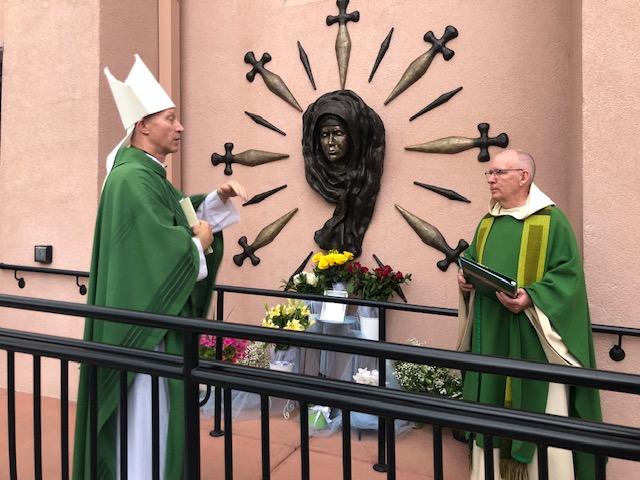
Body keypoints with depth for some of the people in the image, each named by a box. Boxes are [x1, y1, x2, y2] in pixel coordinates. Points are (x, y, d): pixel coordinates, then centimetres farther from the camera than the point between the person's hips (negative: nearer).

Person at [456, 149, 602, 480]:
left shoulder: (552, 220, -7)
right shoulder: (487, 223, 13)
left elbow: (568, 272, -12)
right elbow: (470, 261, 21)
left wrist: (531, 298, -25)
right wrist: (466, 281, -1)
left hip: (533, 336, -6)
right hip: (491, 337, 6)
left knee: (540, 412, 0)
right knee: (492, 404, 12)